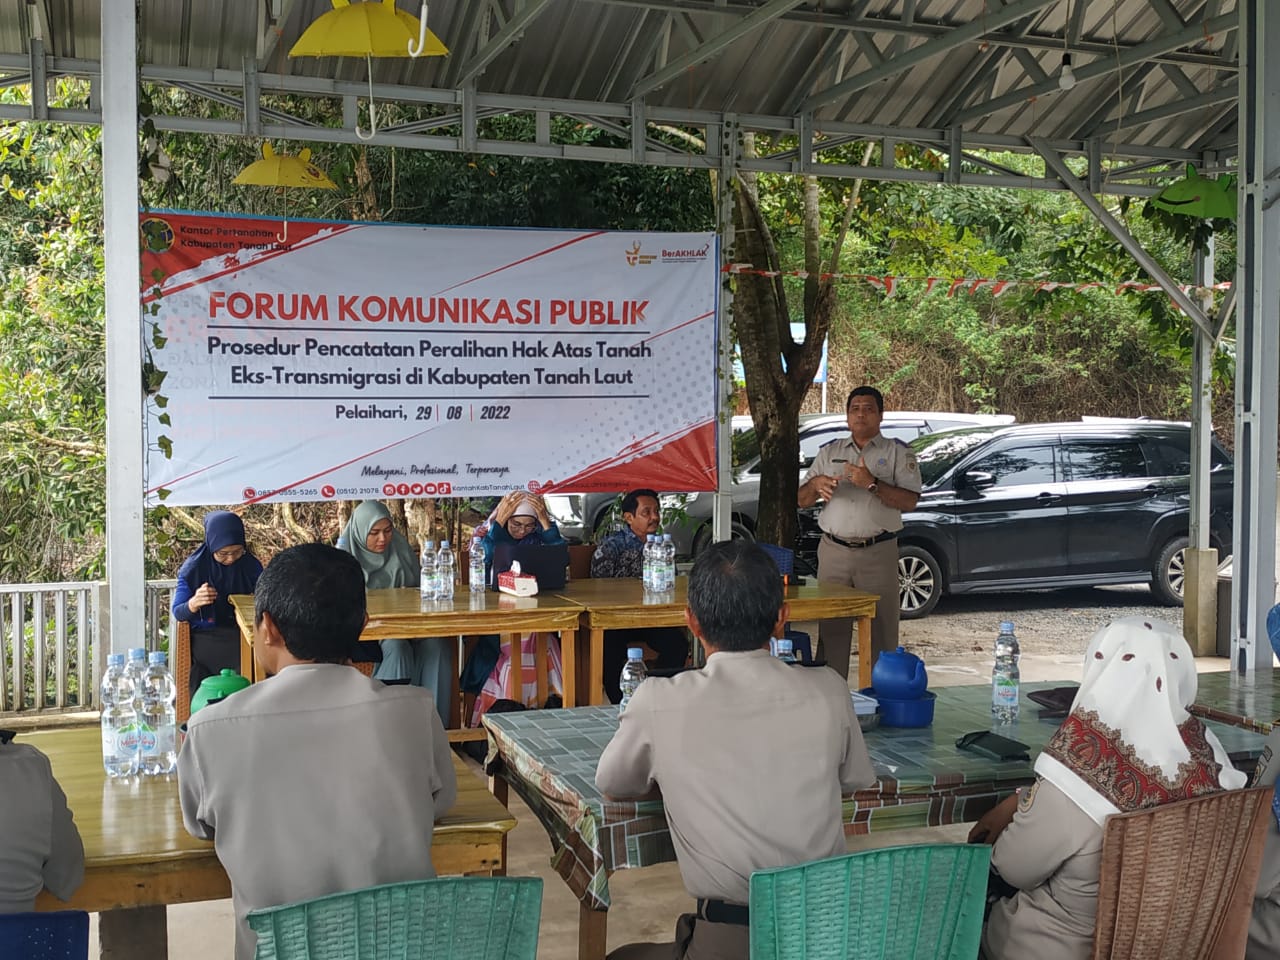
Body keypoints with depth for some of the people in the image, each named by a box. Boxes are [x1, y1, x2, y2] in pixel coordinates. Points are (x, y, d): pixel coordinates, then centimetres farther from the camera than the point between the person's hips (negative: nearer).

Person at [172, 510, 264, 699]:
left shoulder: (251, 565, 2)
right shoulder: (193, 568, -4)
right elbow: (177, 613, -3)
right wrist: (194, 604, -25)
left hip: (242, 634, 3)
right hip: (205, 637, -3)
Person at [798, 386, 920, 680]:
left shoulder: (898, 453, 5)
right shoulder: (829, 452, 15)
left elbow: (909, 501, -7)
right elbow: (803, 500, 14)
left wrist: (872, 484, -19)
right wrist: (816, 484, -8)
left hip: (878, 553, -3)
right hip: (833, 551, 3)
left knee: (880, 631, -2)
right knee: (831, 629, 4)